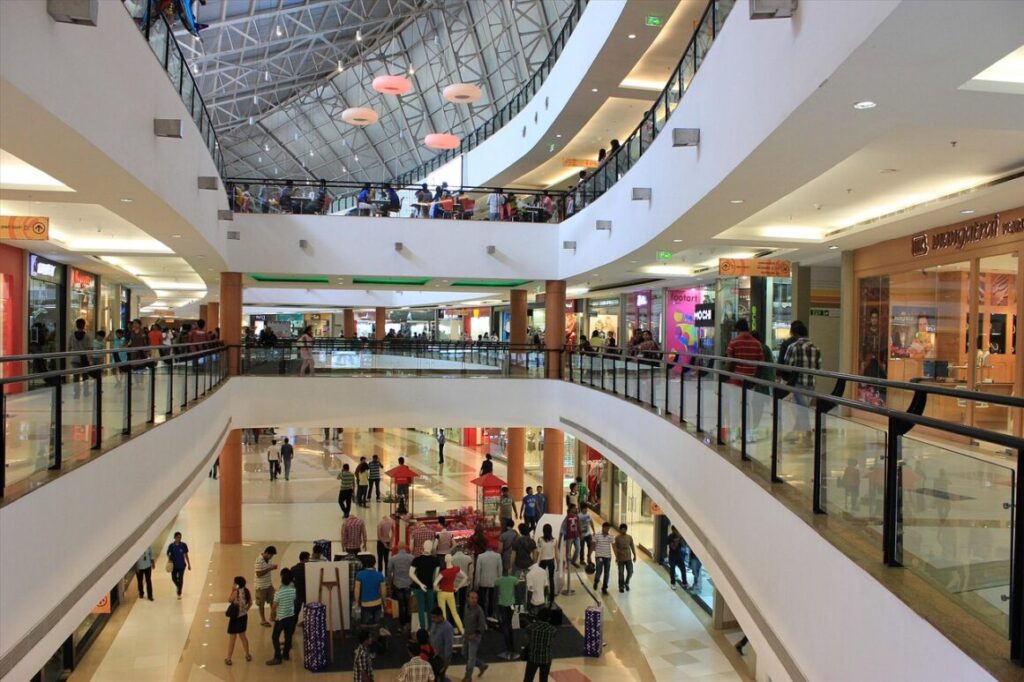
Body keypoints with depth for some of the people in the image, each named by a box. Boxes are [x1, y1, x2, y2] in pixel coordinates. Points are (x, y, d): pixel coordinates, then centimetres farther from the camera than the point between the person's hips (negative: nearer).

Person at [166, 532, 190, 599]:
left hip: (181, 565, -1)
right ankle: (178, 586, 38)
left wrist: (189, 564, 2)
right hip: (174, 565, 1)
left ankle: (179, 593, 18)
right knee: (174, 578, 4)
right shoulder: (171, 546, -7)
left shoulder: (183, 545, -7)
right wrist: (169, 559, -17)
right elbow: (168, 554, 4)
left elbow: (186, 555, 1)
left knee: (180, 579, 3)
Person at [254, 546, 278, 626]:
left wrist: (272, 567, -1)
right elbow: (259, 574, -28)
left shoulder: (267, 559, 0)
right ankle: (263, 620, 25)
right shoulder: (259, 560, -26)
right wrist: (270, 568, -28)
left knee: (273, 600, 17)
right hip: (261, 586, -8)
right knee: (261, 603, 10)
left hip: (269, 584, 8)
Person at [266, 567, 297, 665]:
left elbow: (274, 607, -13)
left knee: (275, 637, 8)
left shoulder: (278, 593, -22)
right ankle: (286, 654, 30)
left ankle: (277, 658, 8)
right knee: (288, 636, 17)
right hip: (291, 616, 5)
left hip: (281, 618, -5)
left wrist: (272, 616, 2)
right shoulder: (293, 590, -8)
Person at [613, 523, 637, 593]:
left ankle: (626, 583, 27)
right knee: (621, 573, 1)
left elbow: (632, 546, 9)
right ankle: (621, 586, 16)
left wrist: (634, 555, 7)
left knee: (630, 572, 1)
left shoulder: (629, 537, 1)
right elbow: (615, 548, -9)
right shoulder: (617, 538, -9)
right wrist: (616, 557, -15)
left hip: (628, 558, 3)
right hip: (621, 559, -3)